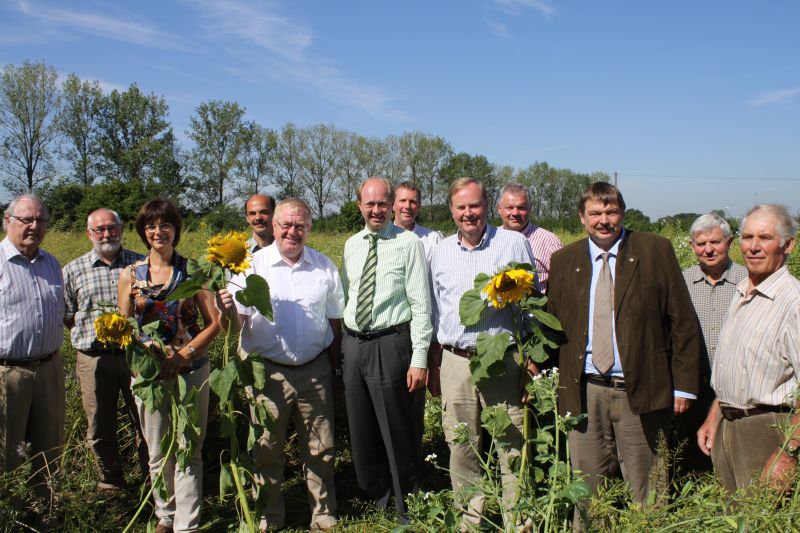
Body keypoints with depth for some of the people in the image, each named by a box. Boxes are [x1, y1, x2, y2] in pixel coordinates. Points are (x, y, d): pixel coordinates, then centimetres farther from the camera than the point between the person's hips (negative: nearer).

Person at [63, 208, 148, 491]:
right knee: (100, 427, 11)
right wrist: (97, 324, -4)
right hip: (94, 358, 1)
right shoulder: (73, 270, 5)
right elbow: (65, 317, 9)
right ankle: (110, 482, 29)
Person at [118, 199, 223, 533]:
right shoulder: (130, 275, 5)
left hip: (190, 371, -2)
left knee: (188, 451, 2)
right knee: (158, 453, 11)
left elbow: (215, 322, -3)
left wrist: (183, 355, -14)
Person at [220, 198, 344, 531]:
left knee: (319, 450, 13)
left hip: (315, 371, 2)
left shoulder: (324, 266, 4)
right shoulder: (253, 266, -4)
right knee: (267, 451, 11)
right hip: (268, 372, -2)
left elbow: (335, 320, 10)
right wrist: (230, 309, -30)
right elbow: (240, 322, -8)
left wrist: (335, 366, 7)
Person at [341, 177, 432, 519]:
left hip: (389, 344, -5)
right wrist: (344, 344, 12)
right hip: (353, 345, 6)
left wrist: (419, 359, -14)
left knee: (395, 430, 4)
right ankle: (376, 494, 37)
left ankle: (406, 504, 24)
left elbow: (421, 305, -10)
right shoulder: (352, 245, 10)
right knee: (361, 430, 16)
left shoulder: (408, 243, -7)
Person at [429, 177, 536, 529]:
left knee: (512, 444, 0)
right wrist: (433, 362, 15)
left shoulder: (514, 243, -1)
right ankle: (470, 516, 25)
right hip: (456, 361, 3)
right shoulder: (441, 251, 11)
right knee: (461, 445, 9)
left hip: (503, 359, -3)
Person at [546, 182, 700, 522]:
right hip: (585, 393, 2)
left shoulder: (655, 251, 0)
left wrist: (684, 385, -3)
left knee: (645, 492, 8)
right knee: (587, 489, 10)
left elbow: (683, 322, 0)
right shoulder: (563, 261, 7)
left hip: (641, 391, -2)